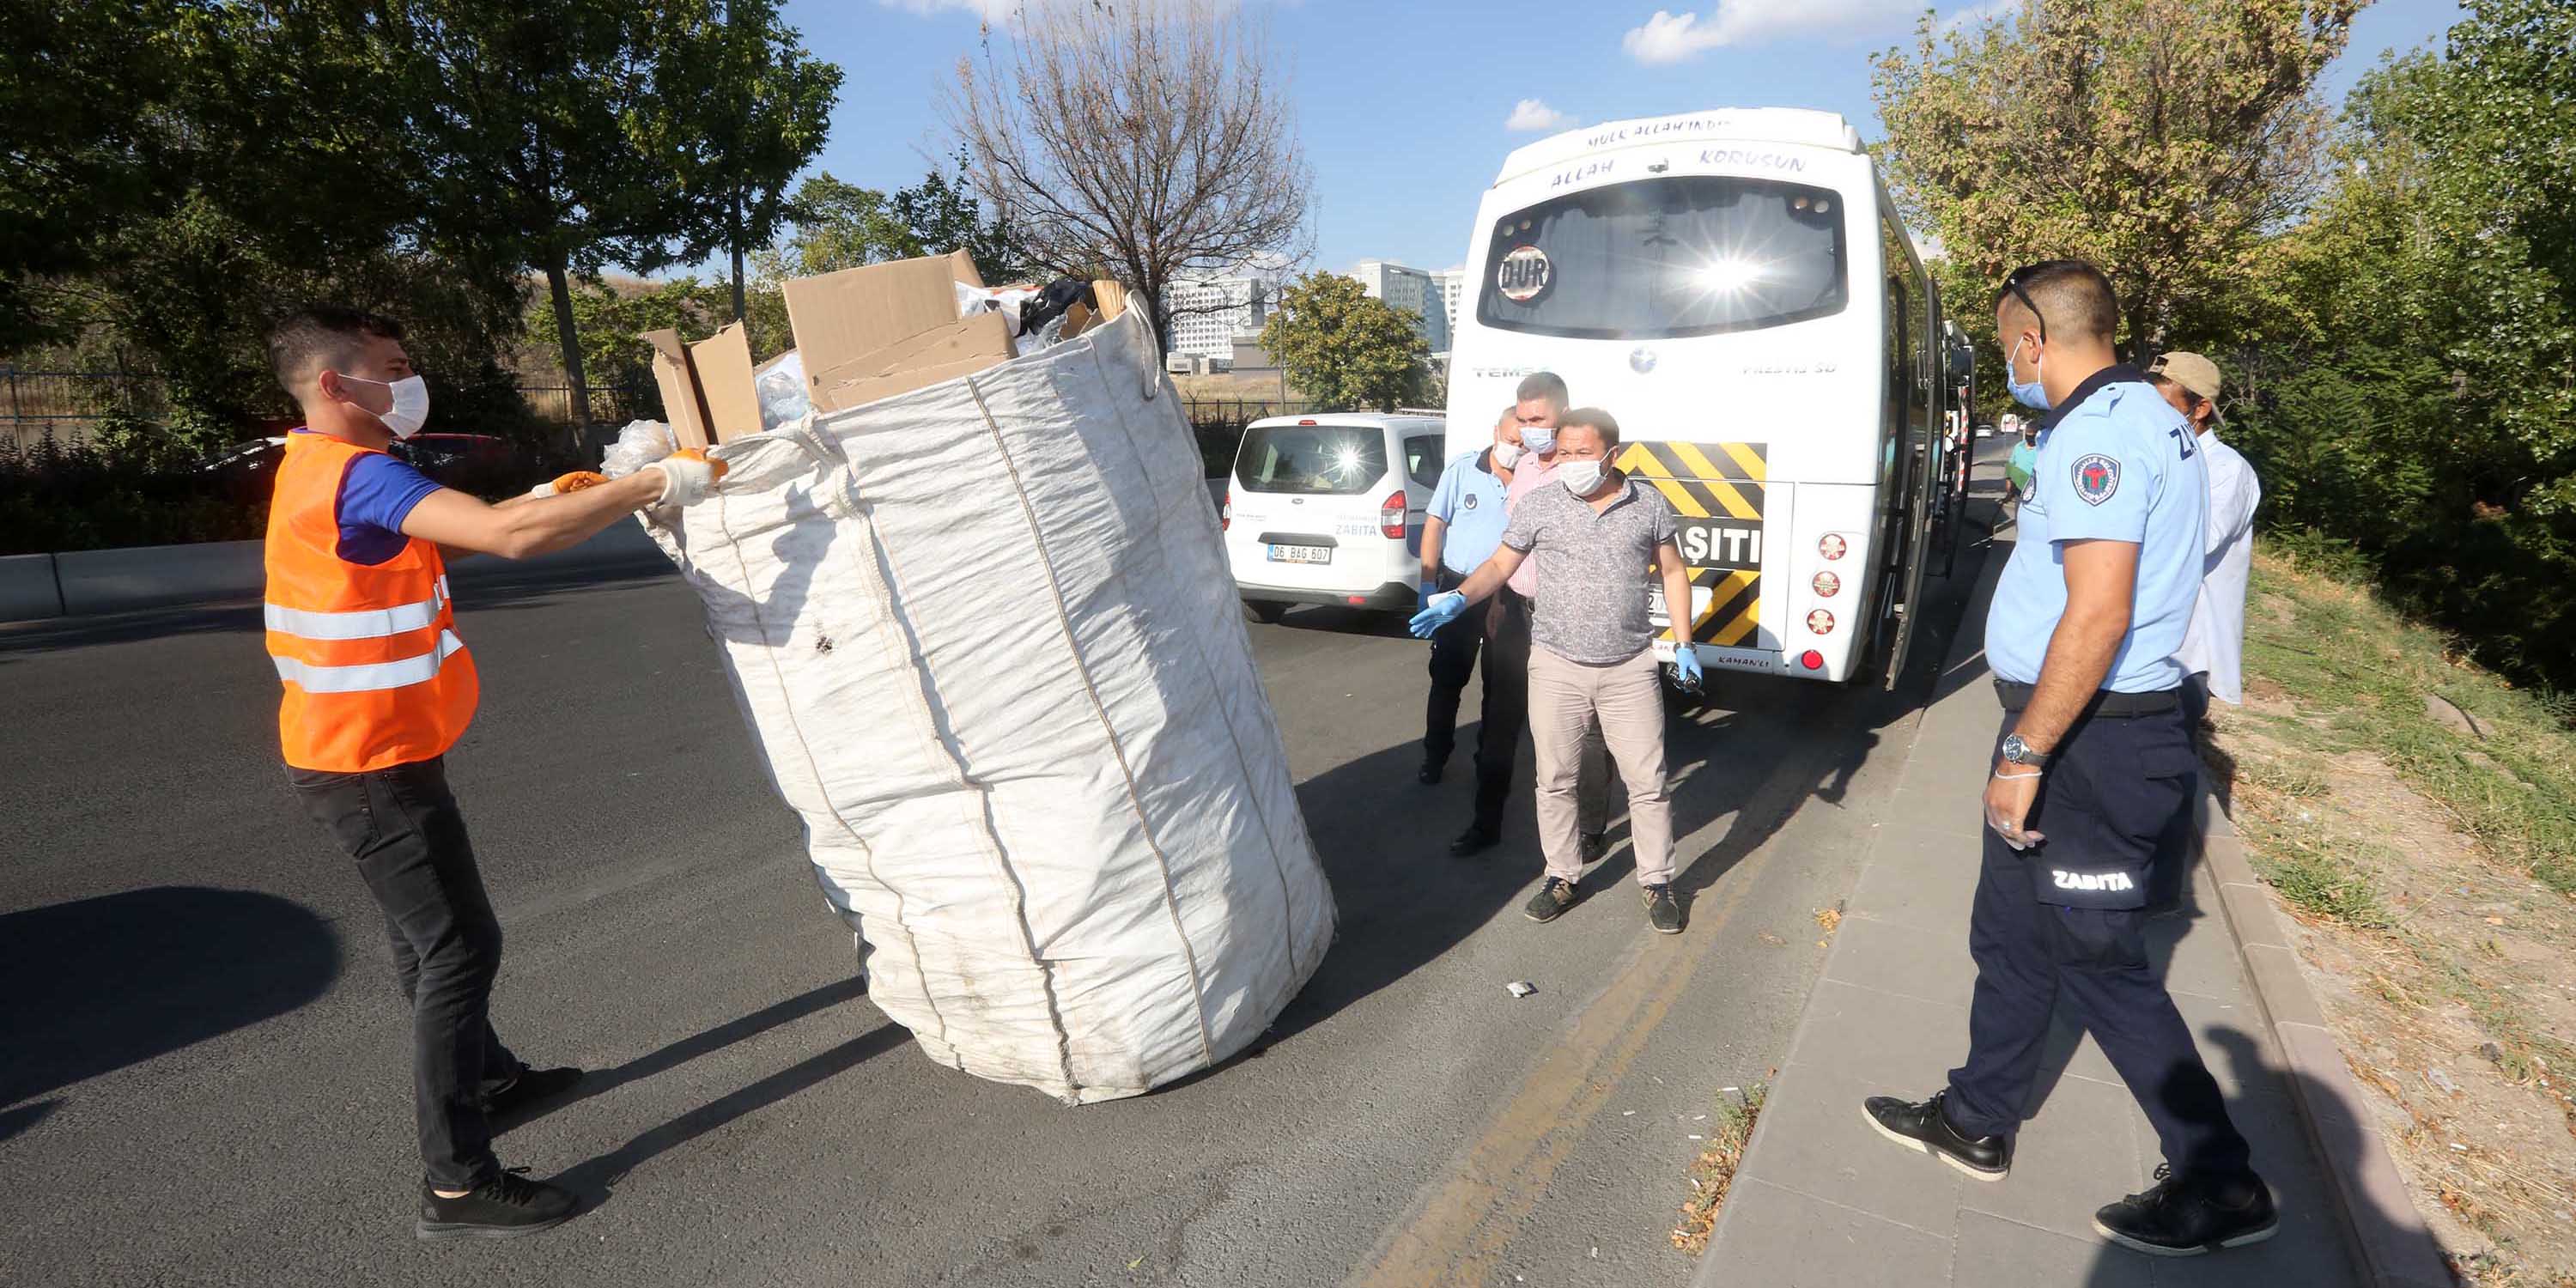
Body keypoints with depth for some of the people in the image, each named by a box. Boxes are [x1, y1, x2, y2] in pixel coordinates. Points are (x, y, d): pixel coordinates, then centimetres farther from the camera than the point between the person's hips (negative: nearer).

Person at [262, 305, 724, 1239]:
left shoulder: (323, 471, 11)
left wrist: (544, 498, 7)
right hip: (373, 764, -10)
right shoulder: (355, 474, -22)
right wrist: (655, 484, -32)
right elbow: (511, 538, -37)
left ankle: (489, 1081, 41)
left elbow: (457, 529, 22)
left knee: (431, 933, 22)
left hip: (356, 755, 10)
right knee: (458, 945, -4)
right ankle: (457, 1184, 5)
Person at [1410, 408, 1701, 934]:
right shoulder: (1538, 506, -1)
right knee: (1555, 780, 9)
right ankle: (1561, 878, 25)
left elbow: (1673, 573, 11)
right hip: (1556, 667, 0)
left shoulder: (1650, 505, 1)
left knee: (1647, 782, 5)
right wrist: (1459, 599, -15)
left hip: (1631, 670, 0)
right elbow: (1500, 565, 3)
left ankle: (1657, 884, 22)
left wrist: (1683, 642, 6)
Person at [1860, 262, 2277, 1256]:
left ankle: (2220, 1185, 21)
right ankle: (1977, 1124, 33)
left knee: (2098, 961, 4)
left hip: (2088, 740, -10)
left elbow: (2098, 616, -27)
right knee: (2010, 934, 18)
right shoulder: (2139, 416, 12)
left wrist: (2024, 753, -22)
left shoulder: (2100, 429, -20)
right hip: (2089, 727, 10)